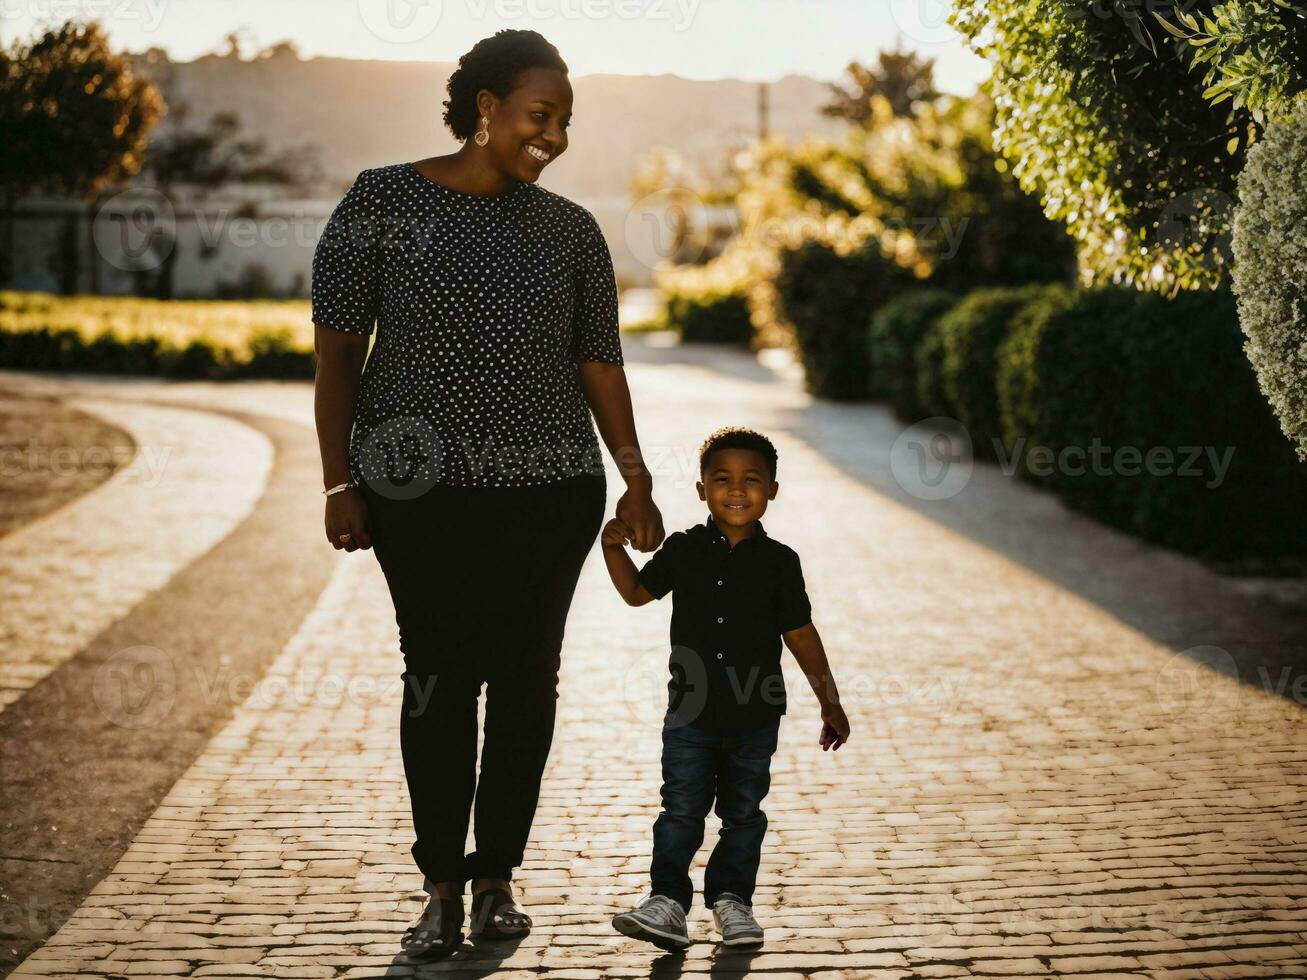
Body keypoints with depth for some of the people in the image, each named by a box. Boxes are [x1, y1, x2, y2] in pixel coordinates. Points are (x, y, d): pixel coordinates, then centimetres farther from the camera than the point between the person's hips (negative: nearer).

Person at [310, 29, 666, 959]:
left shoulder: (570, 230, 9)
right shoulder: (383, 202, 0)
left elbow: (600, 363, 11)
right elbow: (338, 350, -1)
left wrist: (634, 478, 3)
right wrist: (341, 484, -6)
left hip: (551, 494, 3)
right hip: (423, 490, -2)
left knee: (526, 675, 4)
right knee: (440, 677, -2)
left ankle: (498, 874, 17)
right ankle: (442, 884, 11)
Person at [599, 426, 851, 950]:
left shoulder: (779, 562, -3)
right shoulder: (683, 550, -1)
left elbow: (801, 635, 3)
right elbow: (638, 592, 13)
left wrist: (829, 703, 4)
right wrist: (613, 547, -3)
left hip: (755, 716, 0)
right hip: (690, 712, 0)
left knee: (743, 813, 11)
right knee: (681, 811, -3)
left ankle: (731, 897, 24)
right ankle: (667, 899, 1)